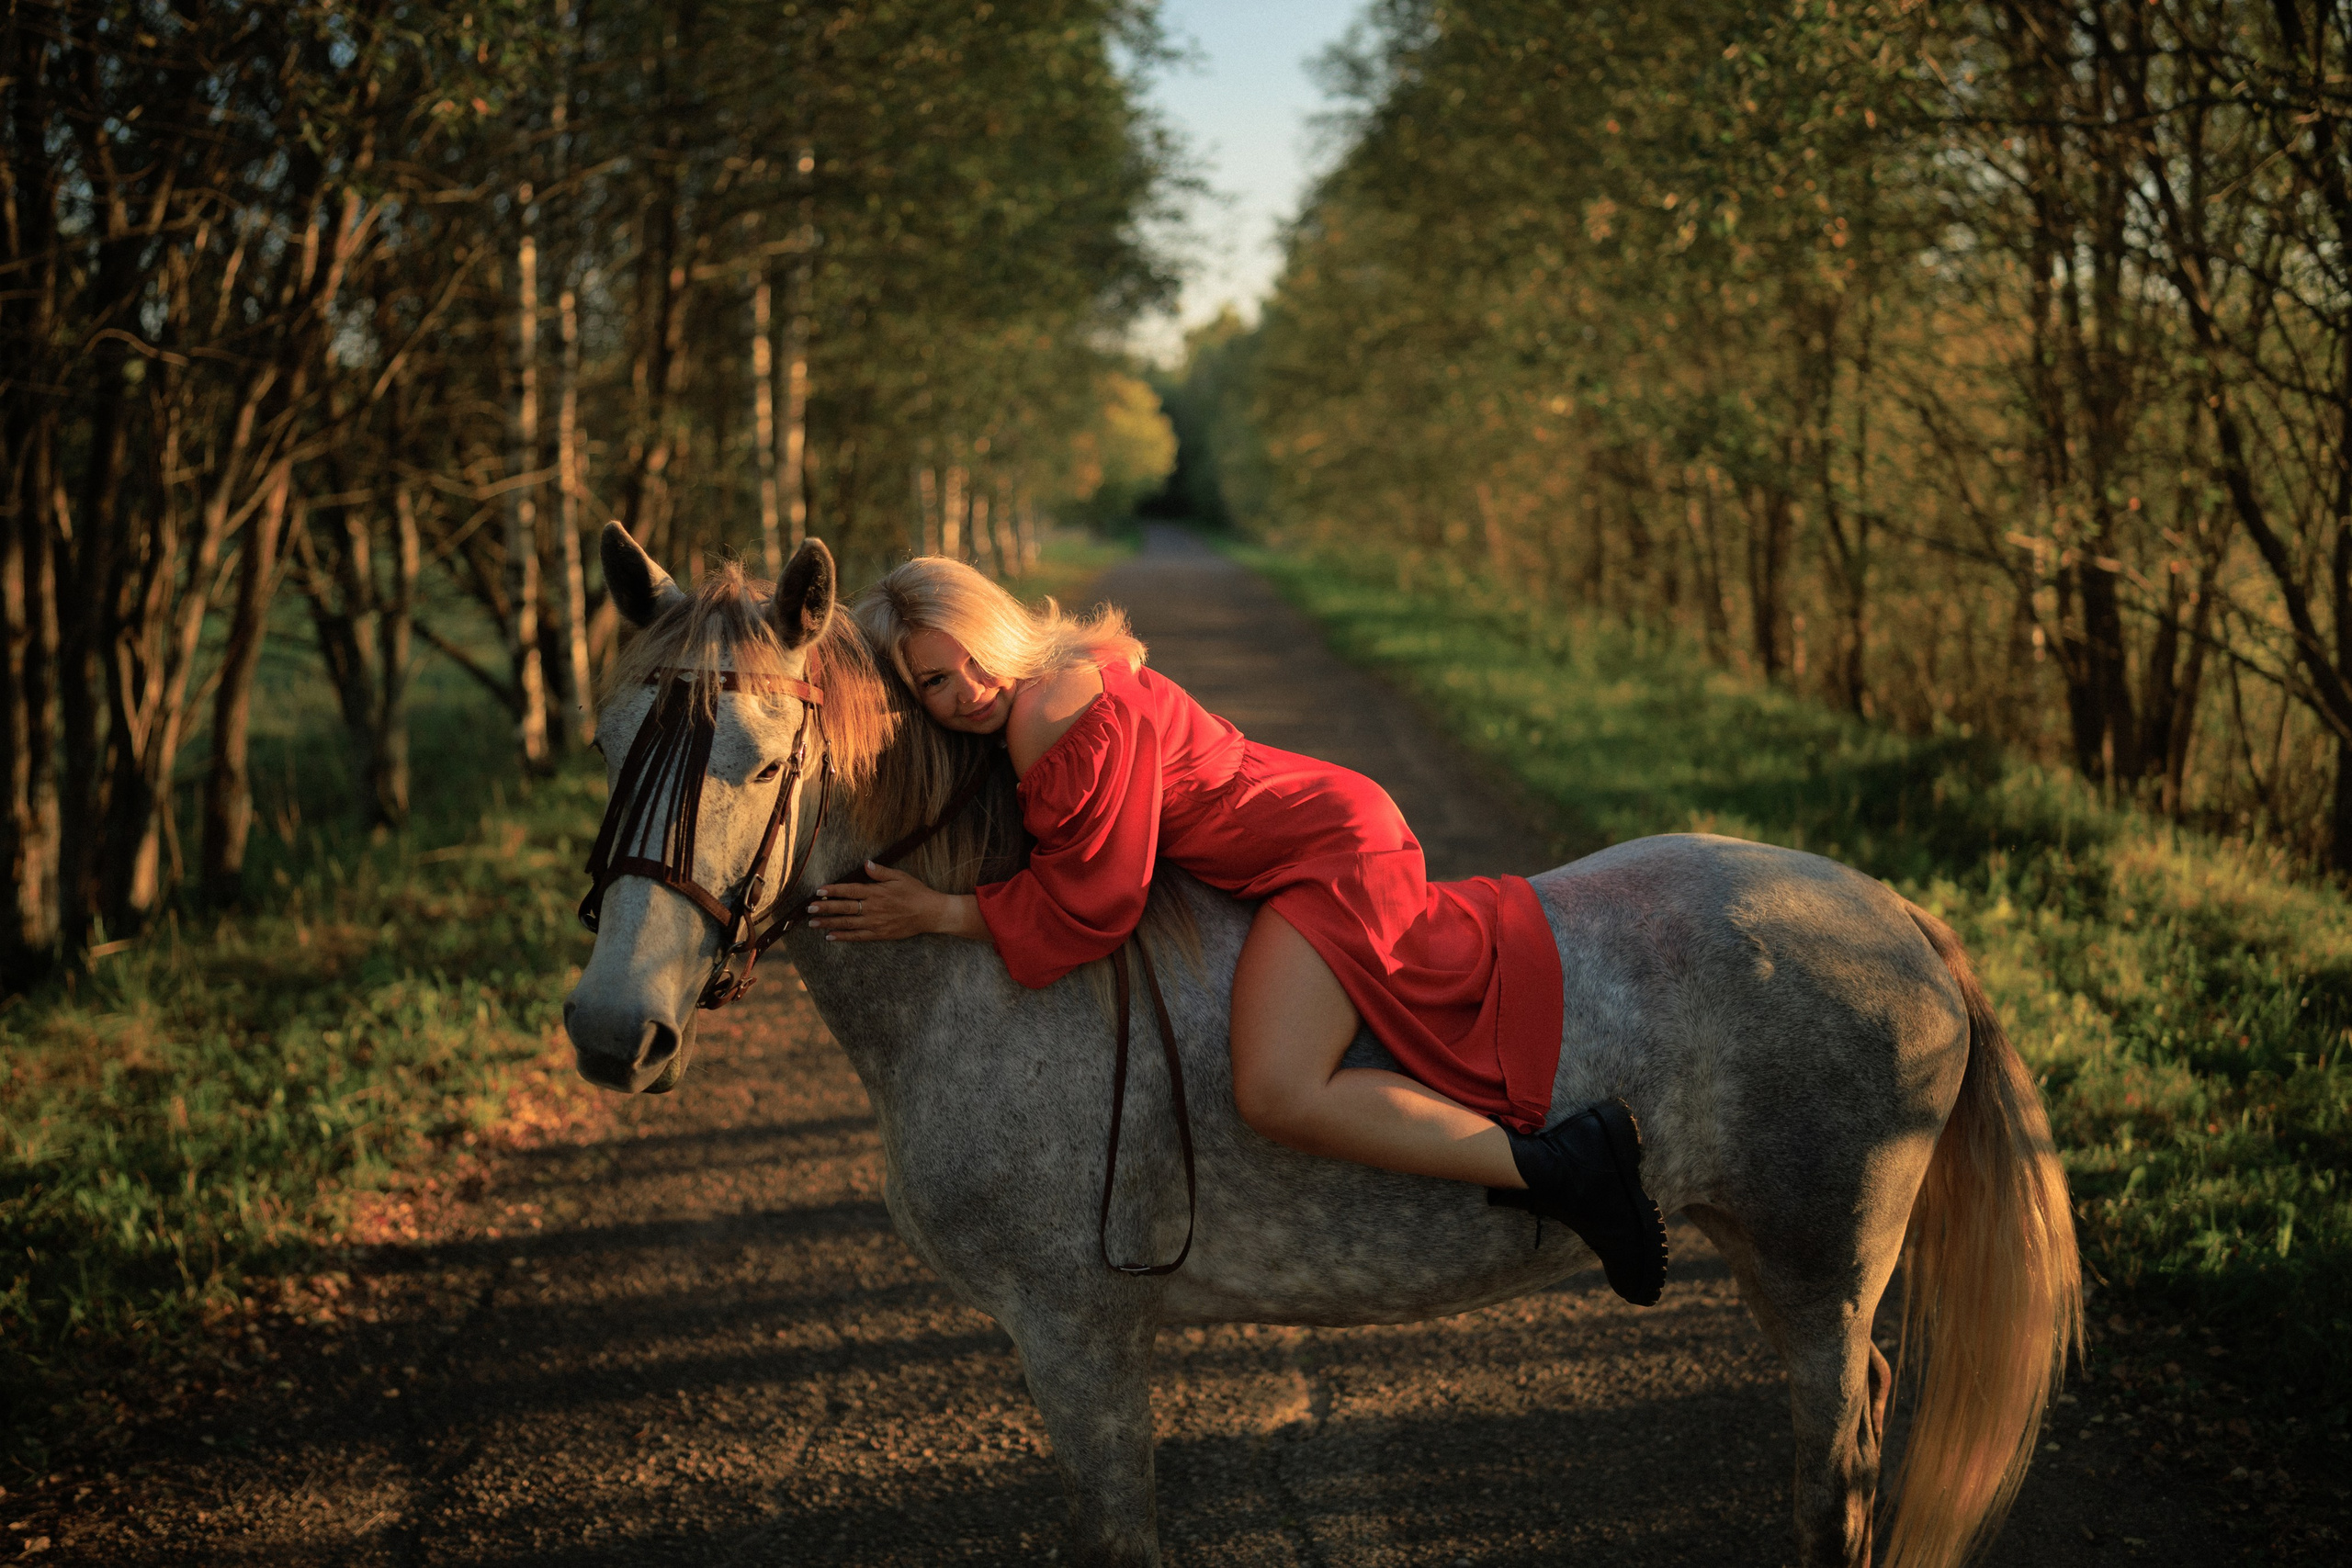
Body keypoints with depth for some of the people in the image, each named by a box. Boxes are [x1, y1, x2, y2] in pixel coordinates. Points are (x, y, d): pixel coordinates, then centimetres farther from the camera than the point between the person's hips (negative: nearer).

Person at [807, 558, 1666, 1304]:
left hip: (1324, 855, -11)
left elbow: (1091, 906, -22)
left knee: (1279, 1095, -29)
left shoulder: (1073, 718, -26)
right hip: (1325, 831, 11)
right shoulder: (1020, 706, 3)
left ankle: (1563, 1168, -24)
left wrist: (938, 912, -19)